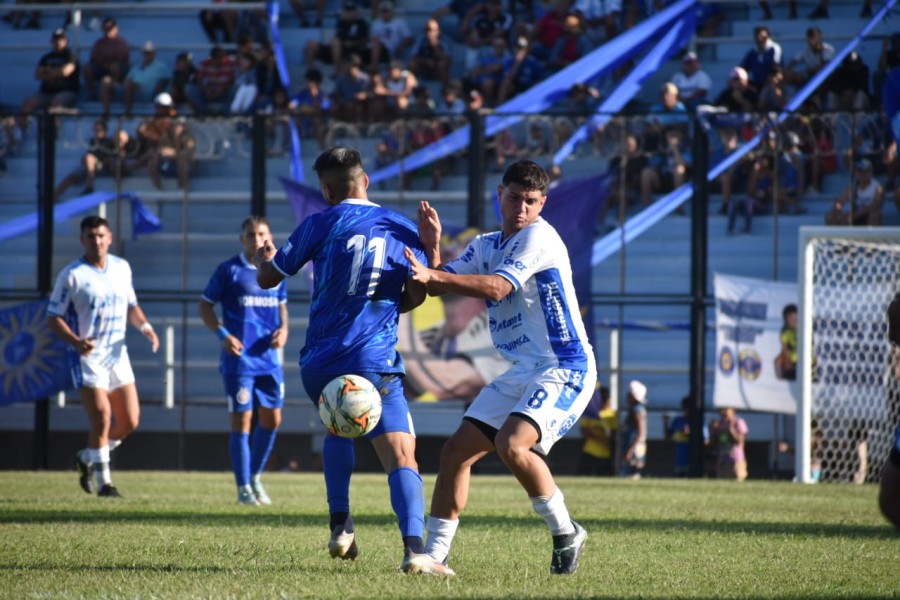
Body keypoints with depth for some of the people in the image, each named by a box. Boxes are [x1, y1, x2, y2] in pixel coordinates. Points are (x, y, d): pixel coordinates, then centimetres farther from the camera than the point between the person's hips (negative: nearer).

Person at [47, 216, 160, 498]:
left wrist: (145, 327, 0)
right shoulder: (71, 275, -8)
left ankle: (87, 458, 26)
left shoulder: (122, 268, 8)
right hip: (88, 357, -5)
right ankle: (104, 482, -1)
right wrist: (75, 341, -24)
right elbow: (53, 318, -7)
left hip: (117, 355, 5)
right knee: (101, 420, -14)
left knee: (129, 421, 3)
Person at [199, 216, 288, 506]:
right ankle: (243, 488, 3)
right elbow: (205, 305, -1)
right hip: (239, 359, -5)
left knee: (272, 418, 7)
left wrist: (283, 328, 1)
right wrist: (222, 334, -15)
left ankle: (255, 477, 26)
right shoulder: (229, 270, -5)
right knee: (242, 420, -4)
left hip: (269, 358, 5)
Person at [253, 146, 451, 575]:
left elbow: (268, 279, 8)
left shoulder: (321, 225, 1)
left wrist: (263, 259, 30)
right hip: (374, 361, -1)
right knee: (401, 456, -9)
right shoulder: (403, 229, 6)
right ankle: (414, 548, -30)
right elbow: (415, 295, 8)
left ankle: (340, 525, 21)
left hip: (318, 362, 2)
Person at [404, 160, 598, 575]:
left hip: (565, 368, -8)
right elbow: (439, 286, 7)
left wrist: (432, 275, -30)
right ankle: (433, 555, 11)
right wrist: (432, 248, -12)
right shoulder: (485, 246, 14)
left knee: (512, 444, -28)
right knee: (456, 451, 2)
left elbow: (496, 288, -24)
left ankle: (566, 534, -9)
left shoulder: (539, 236, -12)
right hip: (522, 372, 8)